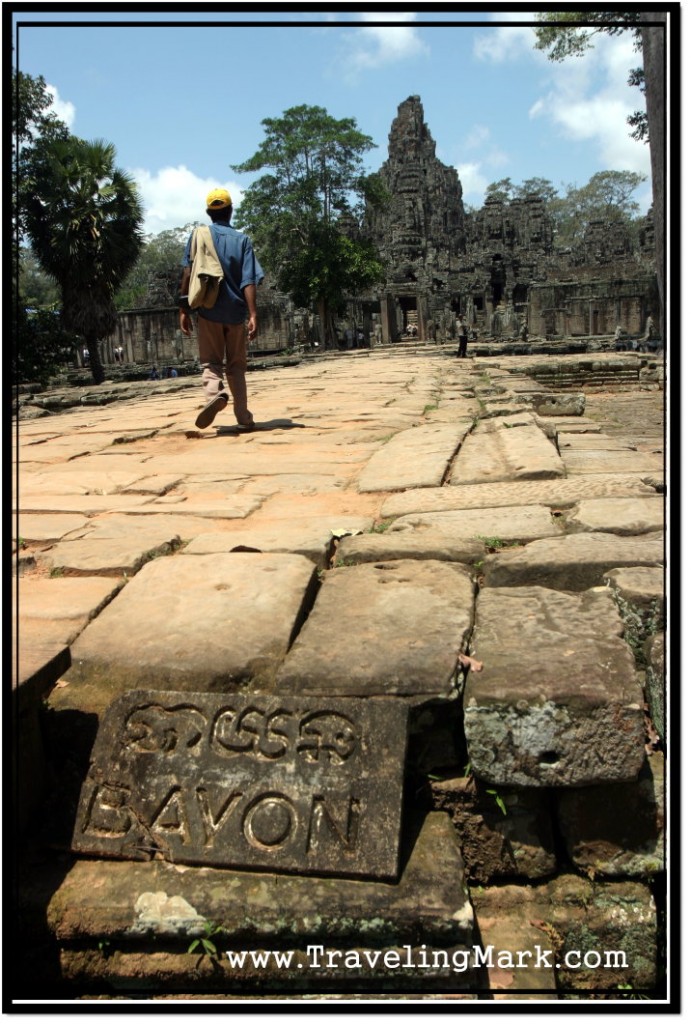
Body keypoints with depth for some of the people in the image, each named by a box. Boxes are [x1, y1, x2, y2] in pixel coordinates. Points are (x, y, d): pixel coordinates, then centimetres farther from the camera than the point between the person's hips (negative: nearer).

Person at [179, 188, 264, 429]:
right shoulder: (242, 240, 4)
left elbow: (188, 274, -5)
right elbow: (249, 281, -7)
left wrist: (184, 310, -3)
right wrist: (253, 315, -12)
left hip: (208, 312, -1)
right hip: (236, 312, 1)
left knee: (210, 362, 4)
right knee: (236, 366, 13)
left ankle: (215, 393, -27)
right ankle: (244, 417, 7)